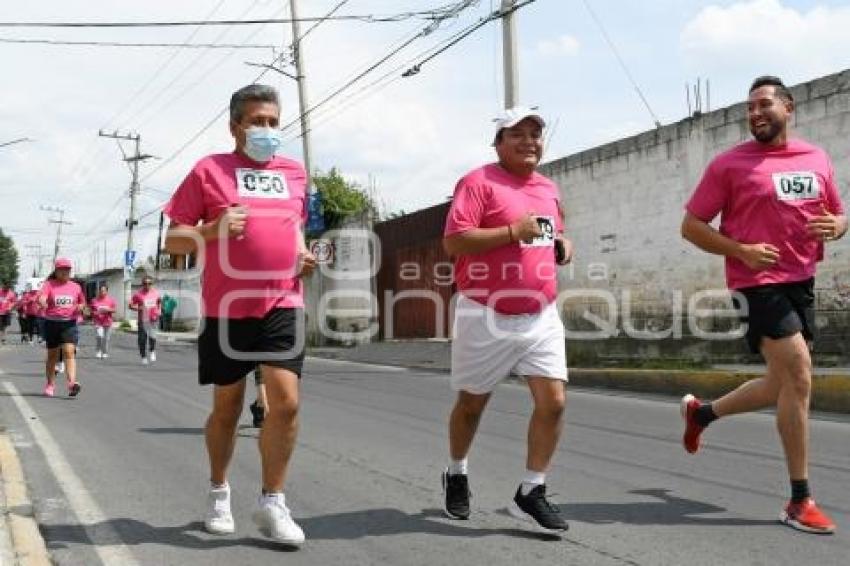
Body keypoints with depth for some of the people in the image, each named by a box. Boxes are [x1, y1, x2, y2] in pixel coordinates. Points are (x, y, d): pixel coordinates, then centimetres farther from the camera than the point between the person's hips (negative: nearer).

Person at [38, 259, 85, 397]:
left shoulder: (76, 287, 10)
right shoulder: (49, 284, 1)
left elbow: (82, 303, 24)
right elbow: (42, 297, -19)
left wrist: (80, 307, 1)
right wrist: (44, 303, -41)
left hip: (70, 323, 0)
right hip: (52, 323, 0)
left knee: (69, 352, -16)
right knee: (52, 355, 11)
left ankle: (72, 383, -27)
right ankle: (50, 384, 26)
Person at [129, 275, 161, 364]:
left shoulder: (155, 293, 5)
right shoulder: (138, 294, -3)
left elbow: (159, 302, 23)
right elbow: (131, 306, 0)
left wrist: (158, 311, 7)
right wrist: (138, 308, -19)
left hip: (152, 319, 0)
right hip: (142, 320, 0)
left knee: (152, 337, -18)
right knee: (142, 339, 1)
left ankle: (152, 351, 9)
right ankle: (143, 357, 18)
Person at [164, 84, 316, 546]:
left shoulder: (295, 172, 12)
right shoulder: (210, 169, 1)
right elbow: (174, 241, 1)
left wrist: (304, 254, 7)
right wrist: (214, 229, -17)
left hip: (283, 305, 2)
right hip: (228, 308, -2)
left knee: (286, 402, -10)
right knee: (227, 407, 11)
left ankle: (272, 503, 5)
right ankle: (219, 491, 33)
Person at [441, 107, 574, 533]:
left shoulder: (549, 189, 13)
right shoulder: (478, 182, -9)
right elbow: (453, 242, -19)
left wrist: (562, 244, 6)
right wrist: (512, 231, -22)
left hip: (541, 318, 5)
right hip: (487, 317, -5)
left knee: (554, 402, -7)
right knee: (471, 404, 12)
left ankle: (530, 493, 7)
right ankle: (456, 474, 38)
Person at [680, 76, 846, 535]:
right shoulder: (729, 164, -5)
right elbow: (691, 225, -3)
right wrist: (741, 250, -17)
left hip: (802, 282, 7)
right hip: (758, 282, -6)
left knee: (783, 386, 15)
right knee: (799, 377, -14)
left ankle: (701, 412, 39)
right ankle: (800, 500, -3)